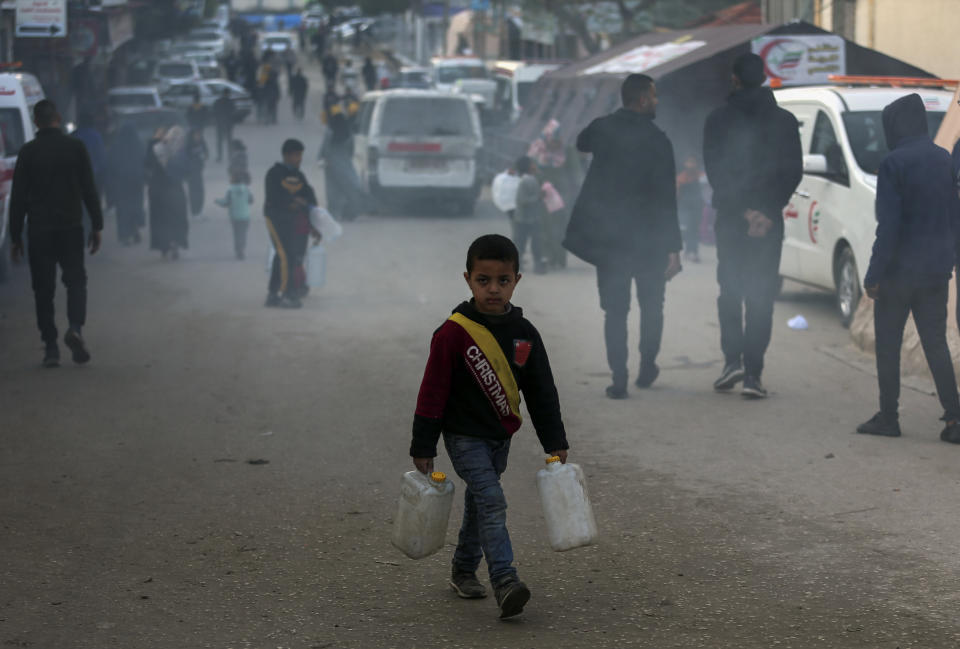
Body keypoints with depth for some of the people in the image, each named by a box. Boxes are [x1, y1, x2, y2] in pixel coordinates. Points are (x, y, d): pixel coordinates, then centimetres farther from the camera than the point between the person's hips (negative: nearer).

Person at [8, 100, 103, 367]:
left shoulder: (28, 152, -2)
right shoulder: (75, 147, 0)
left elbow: (18, 197, 0)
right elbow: (89, 190, 1)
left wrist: (15, 235, 5)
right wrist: (96, 226, 7)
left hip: (39, 229, 0)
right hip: (70, 226, 0)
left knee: (43, 287, 5)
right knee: (75, 278, 8)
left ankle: (50, 347, 2)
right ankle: (75, 327, -18)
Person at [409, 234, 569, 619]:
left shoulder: (524, 333, -2)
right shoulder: (454, 333, -17)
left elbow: (542, 392, 5)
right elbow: (432, 392, -13)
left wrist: (555, 442, 3)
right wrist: (423, 448, -11)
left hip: (500, 435, 6)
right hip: (464, 436, -6)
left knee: (479, 503, 18)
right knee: (492, 501, -18)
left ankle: (464, 570, 35)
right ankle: (505, 583, -25)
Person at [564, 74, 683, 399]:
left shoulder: (602, 128, -1)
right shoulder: (657, 140, -11)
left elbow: (581, 142, 27)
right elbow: (666, 198, -13)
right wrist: (673, 249, -11)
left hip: (607, 235, 2)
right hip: (648, 238, -2)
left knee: (615, 310, 5)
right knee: (651, 306, 17)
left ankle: (619, 378, -1)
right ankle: (647, 368, 24)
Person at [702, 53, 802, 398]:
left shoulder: (718, 120, 1)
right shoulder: (784, 120, 3)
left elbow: (714, 170, -5)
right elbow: (793, 171, -2)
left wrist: (742, 210, -5)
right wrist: (768, 211, -4)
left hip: (729, 218, 0)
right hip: (770, 220, 0)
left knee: (730, 292, 12)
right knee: (761, 297, 1)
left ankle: (733, 359, -2)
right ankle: (753, 374, -4)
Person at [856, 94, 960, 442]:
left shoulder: (894, 164, -13)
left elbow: (888, 226, -16)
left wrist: (874, 275, -12)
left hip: (900, 270, -6)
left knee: (888, 345, 6)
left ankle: (888, 417, 9)